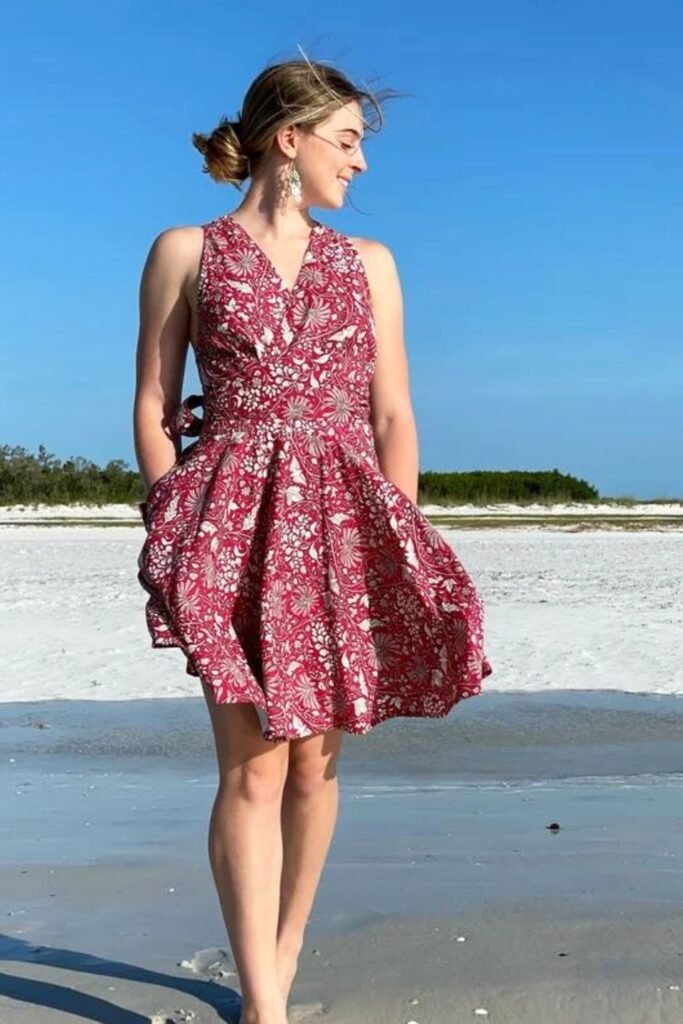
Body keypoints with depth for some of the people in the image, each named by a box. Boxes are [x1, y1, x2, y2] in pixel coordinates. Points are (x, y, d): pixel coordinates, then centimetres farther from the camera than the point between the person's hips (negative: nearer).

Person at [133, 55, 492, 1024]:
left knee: (315, 759, 6)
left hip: (345, 523, 3)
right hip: (235, 518, -3)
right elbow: (152, 408, 4)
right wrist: (173, 532, -5)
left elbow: (394, 416, 10)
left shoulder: (368, 261, 14)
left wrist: (404, 542, 3)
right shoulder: (186, 251, 6)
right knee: (253, 765, -8)